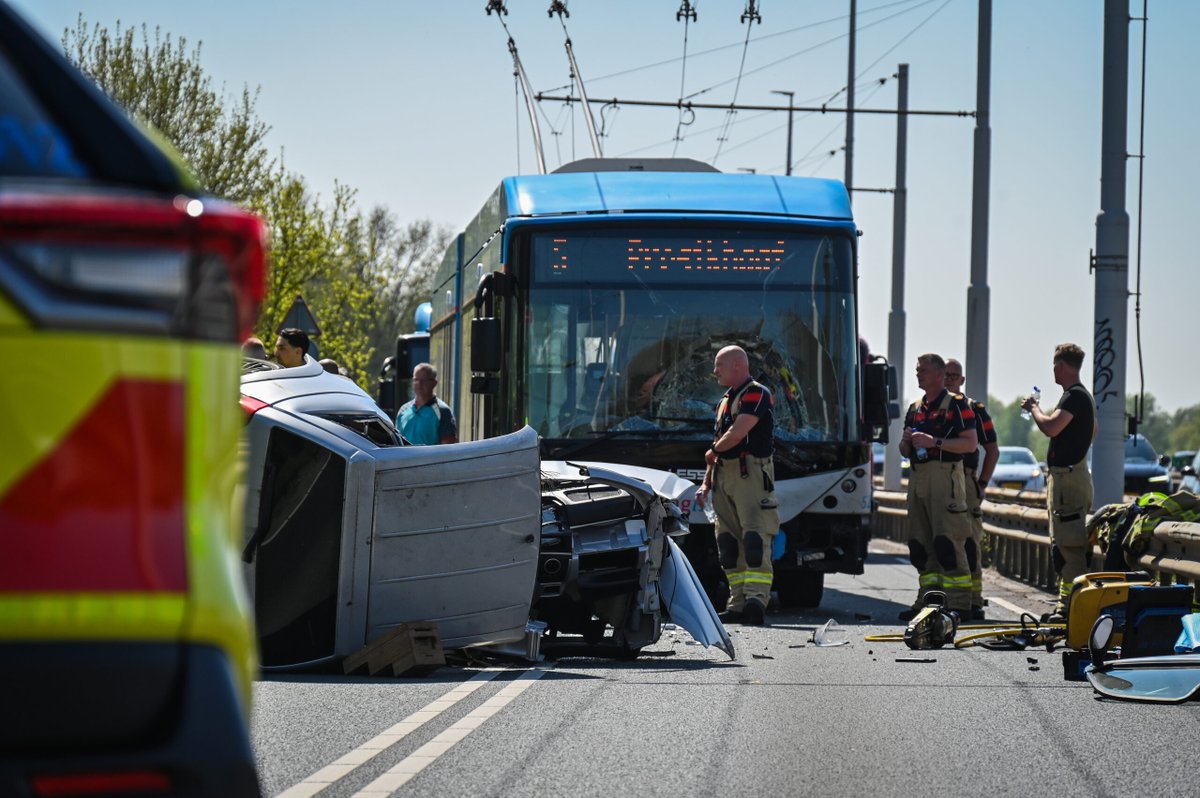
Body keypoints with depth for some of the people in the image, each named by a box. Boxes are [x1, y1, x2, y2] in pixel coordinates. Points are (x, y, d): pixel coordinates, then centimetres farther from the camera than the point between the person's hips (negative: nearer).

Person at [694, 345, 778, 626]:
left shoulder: (756, 394, -6)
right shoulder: (726, 400, 22)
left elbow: (737, 434, -16)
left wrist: (713, 452, 2)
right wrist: (706, 483, 19)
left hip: (751, 473, -9)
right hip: (724, 475, 9)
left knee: (755, 537, -15)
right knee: (729, 540, 4)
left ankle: (756, 599, -24)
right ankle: (739, 604, 5)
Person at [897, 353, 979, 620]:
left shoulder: (956, 404, -1)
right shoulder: (915, 408, 20)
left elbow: (971, 443, -10)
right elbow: (905, 451, 26)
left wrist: (934, 442, -15)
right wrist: (907, 441, 2)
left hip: (945, 475, -8)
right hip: (918, 476, 8)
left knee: (947, 540, -13)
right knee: (921, 543, 5)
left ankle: (959, 603, -13)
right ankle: (928, 600, 8)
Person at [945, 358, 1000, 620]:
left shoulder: (975, 410, 9)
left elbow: (992, 450, 10)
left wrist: (982, 483, 1)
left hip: (966, 482, -2)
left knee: (970, 543, -6)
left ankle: (974, 601, -5)